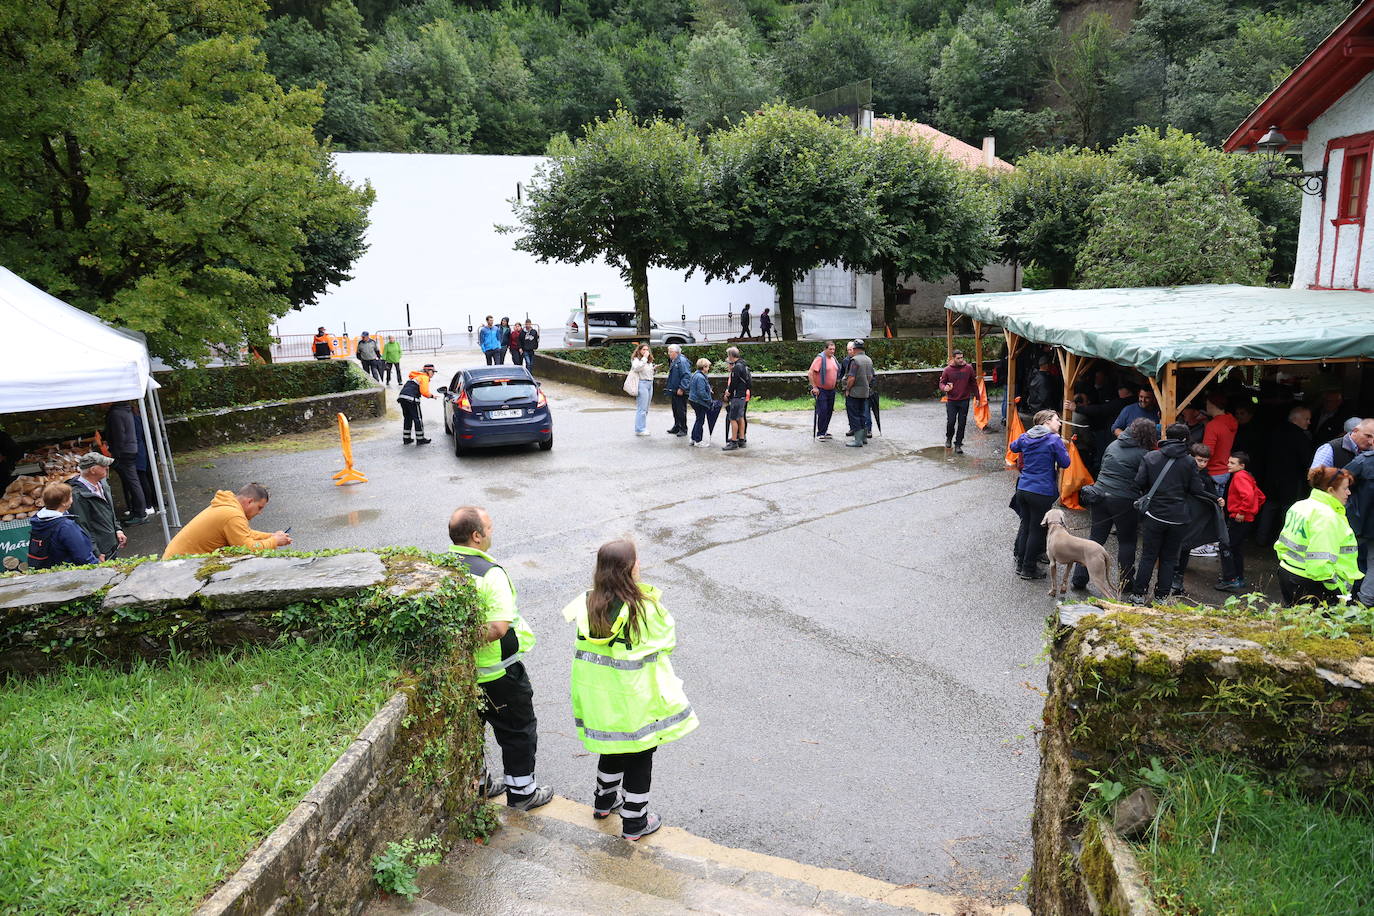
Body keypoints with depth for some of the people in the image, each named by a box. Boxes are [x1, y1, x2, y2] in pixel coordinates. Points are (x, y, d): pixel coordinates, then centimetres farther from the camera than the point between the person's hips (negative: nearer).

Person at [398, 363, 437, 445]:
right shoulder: (424, 377, -1)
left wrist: (429, 393, 21)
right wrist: (431, 395, 5)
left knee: (408, 418, 19)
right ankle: (420, 439, 8)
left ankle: (406, 439, 22)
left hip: (401, 396, 9)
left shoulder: (416, 376, 27)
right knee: (418, 419, 2)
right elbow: (424, 392, -11)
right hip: (411, 399, -9)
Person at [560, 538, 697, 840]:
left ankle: (604, 800, 48)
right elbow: (668, 642, -8)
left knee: (613, 747, 28)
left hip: (599, 695, 6)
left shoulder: (588, 604, -9)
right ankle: (634, 821, 27)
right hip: (636, 699, -6)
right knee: (640, 756, 14)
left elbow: (585, 647, 4)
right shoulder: (646, 608, -24)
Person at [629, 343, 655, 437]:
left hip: (650, 384, 8)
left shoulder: (649, 360, 19)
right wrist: (644, 358, -19)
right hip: (642, 384, -8)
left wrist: (654, 369, 8)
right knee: (642, 408, -9)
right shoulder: (636, 359, -5)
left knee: (646, 409, 11)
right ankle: (639, 430, -6)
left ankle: (644, 428, 16)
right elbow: (637, 368, -25)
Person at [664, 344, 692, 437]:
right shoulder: (673, 361, 13)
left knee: (681, 411, -2)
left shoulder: (682, 361, -17)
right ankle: (676, 427, 26)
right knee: (675, 410, 16)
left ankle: (683, 429, 6)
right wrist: (669, 387, 20)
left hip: (680, 392, -9)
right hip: (674, 390, 9)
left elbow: (686, 376, -22)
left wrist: (681, 388, -23)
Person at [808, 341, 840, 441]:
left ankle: (825, 431, 22)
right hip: (821, 390, -8)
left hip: (831, 390, 8)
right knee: (822, 412, -9)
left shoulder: (833, 358, 10)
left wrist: (837, 382, 18)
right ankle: (820, 434, -1)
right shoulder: (820, 358, -15)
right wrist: (814, 387, -20)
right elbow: (810, 373, -20)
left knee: (829, 412, 11)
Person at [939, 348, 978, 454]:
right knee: (951, 422, -4)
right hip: (951, 401, -1)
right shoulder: (948, 370, -2)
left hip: (964, 401, 1)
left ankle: (958, 445, 11)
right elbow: (942, 383, 4)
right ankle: (949, 438, 26)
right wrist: (945, 388, -20)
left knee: (962, 423, 1)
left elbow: (973, 383, 10)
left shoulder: (968, 368, 2)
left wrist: (977, 397, 10)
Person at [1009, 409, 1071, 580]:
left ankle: (1020, 564, 24)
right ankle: (1028, 569, 11)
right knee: (1036, 530, 4)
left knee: (1025, 526, 16)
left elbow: (1013, 447, 26)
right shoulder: (1054, 440, -11)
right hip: (1042, 492, -6)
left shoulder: (1025, 437, 5)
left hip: (1023, 489, 6)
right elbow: (1065, 463, -3)